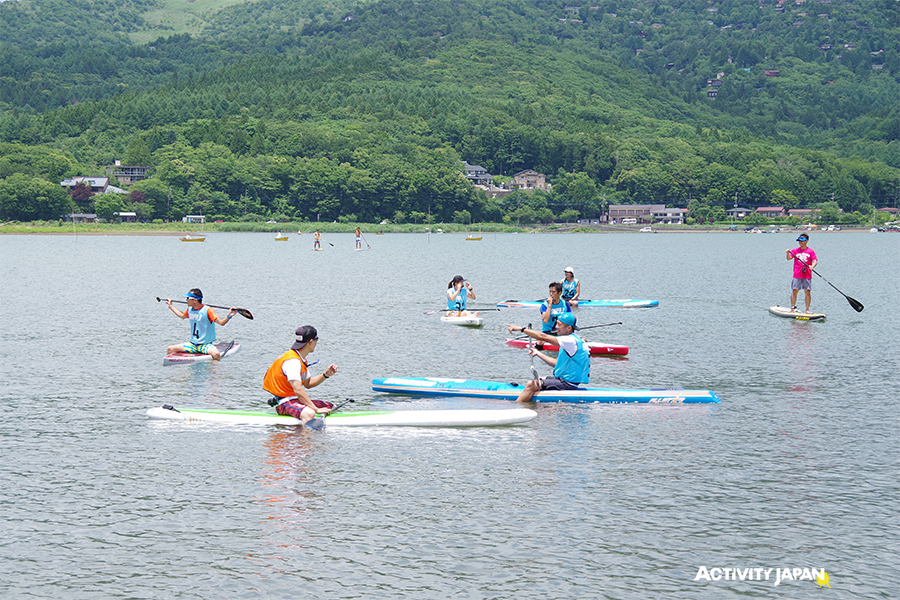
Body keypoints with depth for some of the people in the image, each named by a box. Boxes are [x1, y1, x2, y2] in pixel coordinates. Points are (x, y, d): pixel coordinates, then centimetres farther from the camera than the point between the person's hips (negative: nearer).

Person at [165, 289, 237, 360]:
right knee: (170, 349, -6)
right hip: (192, 345, 6)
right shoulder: (189, 310, 8)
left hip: (206, 345, -6)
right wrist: (170, 305, 39)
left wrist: (229, 316, -39)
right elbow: (182, 316, 33)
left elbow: (221, 322, -20)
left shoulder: (207, 310, -13)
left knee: (216, 354, -38)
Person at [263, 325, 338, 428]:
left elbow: (307, 384, 20)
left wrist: (325, 375, 7)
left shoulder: (302, 360, 14)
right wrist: (316, 409, -29)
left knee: (332, 408, 14)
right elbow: (297, 390, -29)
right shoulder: (292, 361, -21)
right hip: (284, 403, -11)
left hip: (297, 399, 11)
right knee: (309, 414, -39)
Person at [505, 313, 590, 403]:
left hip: (567, 384, -11)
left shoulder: (571, 341, -21)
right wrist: (538, 353, 15)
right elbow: (557, 363, 15)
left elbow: (543, 337, -23)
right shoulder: (570, 340, 12)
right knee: (535, 381, 23)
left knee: (531, 385, -17)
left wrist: (521, 329, -19)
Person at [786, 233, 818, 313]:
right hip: (797, 275, 1)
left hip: (807, 275, -1)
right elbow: (789, 258, -3)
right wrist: (788, 253, -24)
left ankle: (807, 309, 5)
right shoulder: (795, 251, 8)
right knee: (794, 291, -2)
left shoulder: (810, 251, 5)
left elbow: (815, 261, -3)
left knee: (807, 292, -1)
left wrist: (812, 266, -24)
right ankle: (792, 308, 4)